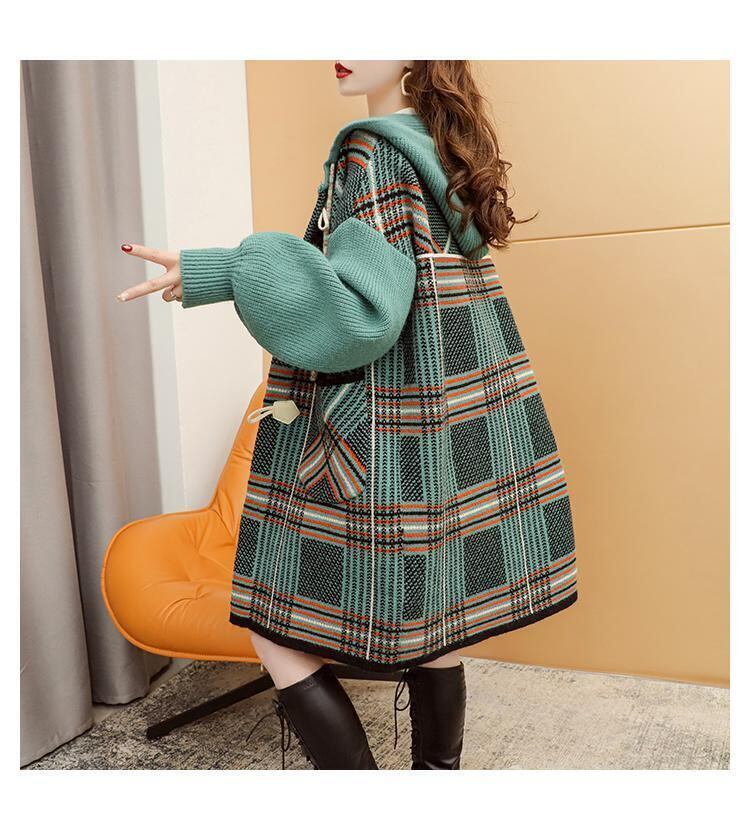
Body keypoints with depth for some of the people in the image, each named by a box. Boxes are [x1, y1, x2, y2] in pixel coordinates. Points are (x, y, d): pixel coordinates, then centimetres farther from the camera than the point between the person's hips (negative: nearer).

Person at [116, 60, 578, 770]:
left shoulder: (371, 149, -10)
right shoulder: (450, 146, 16)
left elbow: (369, 309, -21)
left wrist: (216, 273, -20)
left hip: (378, 437, -9)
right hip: (458, 423, 9)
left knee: (278, 631, 2)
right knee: (427, 627, 17)